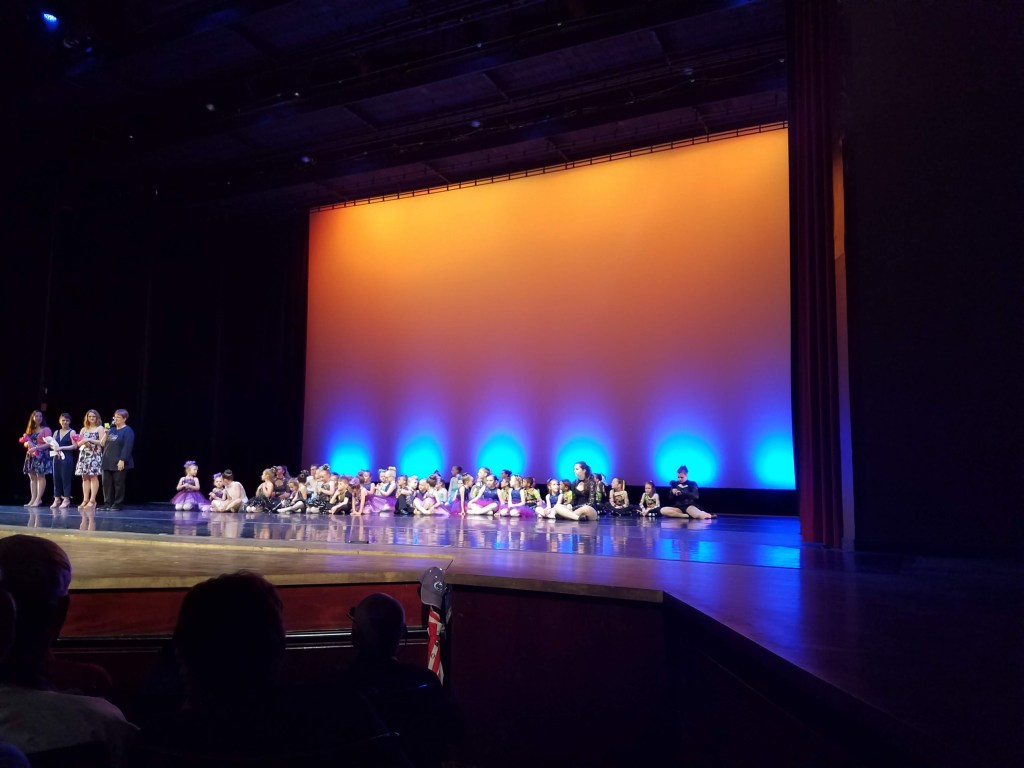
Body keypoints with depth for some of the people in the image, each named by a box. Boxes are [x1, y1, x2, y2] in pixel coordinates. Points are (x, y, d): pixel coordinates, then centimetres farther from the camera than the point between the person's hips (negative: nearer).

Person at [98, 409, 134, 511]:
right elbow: (103, 444, 17)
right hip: (107, 462, 7)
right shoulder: (111, 429, 16)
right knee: (106, 483, 6)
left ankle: (118, 504, 3)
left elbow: (127, 447, -14)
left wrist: (122, 460, -21)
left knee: (118, 484, -3)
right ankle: (107, 503, 12)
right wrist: (105, 433, 2)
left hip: (119, 463, -7)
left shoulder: (127, 431, -6)